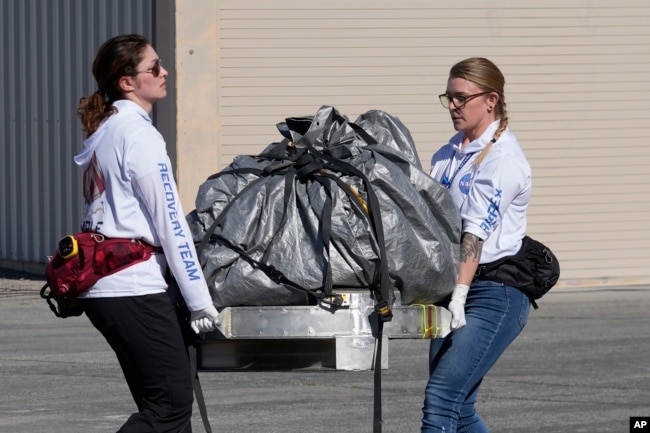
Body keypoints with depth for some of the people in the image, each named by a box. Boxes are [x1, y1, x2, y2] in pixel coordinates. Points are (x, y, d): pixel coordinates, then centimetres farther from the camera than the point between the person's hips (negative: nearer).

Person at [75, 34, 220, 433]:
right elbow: (169, 221, -12)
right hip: (135, 288, -10)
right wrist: (199, 299, -11)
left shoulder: (104, 132, 17)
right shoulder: (138, 134, -11)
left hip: (102, 288, 10)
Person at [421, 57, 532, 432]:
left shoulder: (503, 158, -12)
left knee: (441, 400, -16)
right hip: (453, 288, 8)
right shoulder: (450, 152, 13)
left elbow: (476, 232, -23)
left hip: (494, 292, -8)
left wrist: (459, 292, -31)